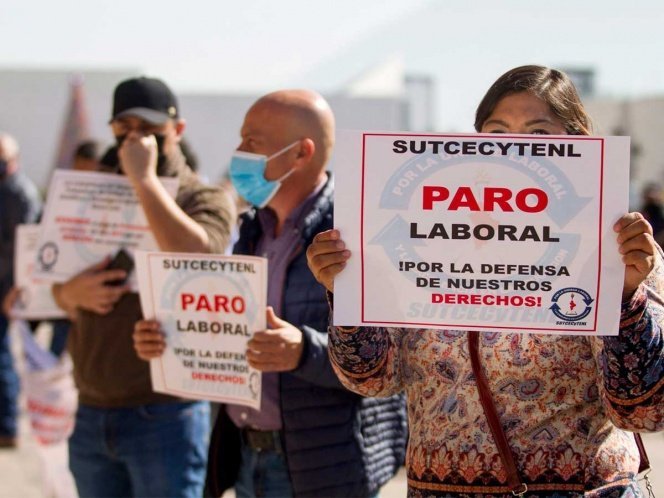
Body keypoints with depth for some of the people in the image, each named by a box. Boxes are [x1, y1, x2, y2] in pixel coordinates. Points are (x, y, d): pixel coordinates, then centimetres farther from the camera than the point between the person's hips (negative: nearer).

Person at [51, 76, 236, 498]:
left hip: (163, 415, -5)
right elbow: (56, 287, 17)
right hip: (92, 413, 5)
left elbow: (195, 258, -25)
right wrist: (71, 294, -7)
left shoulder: (206, 199, -2)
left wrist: (144, 178, -19)